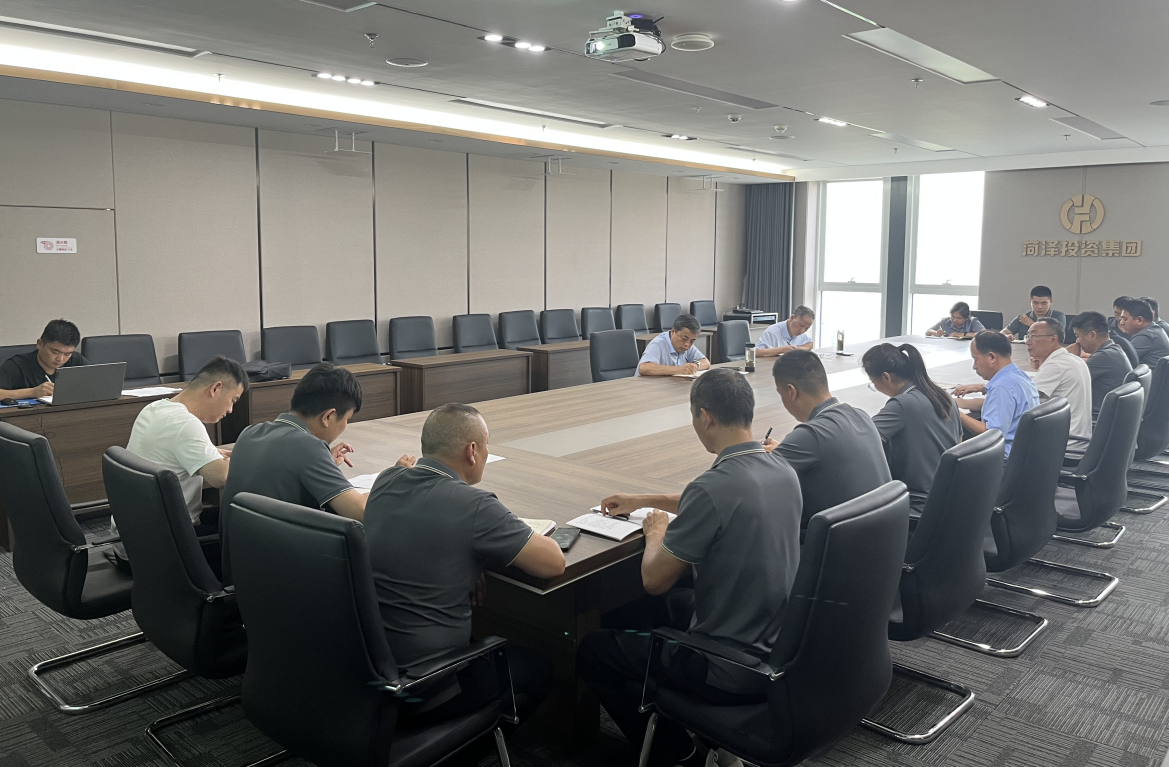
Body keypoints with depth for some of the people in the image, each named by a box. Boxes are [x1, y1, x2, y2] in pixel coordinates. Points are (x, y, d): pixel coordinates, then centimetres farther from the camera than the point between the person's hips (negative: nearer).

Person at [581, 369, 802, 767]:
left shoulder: (713, 487, -28)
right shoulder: (783, 471, -2)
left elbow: (654, 580, -17)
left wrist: (656, 531, 4)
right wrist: (643, 500, 25)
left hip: (736, 671, -8)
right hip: (782, 651, 8)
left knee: (591, 651, 9)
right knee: (675, 600, 32)